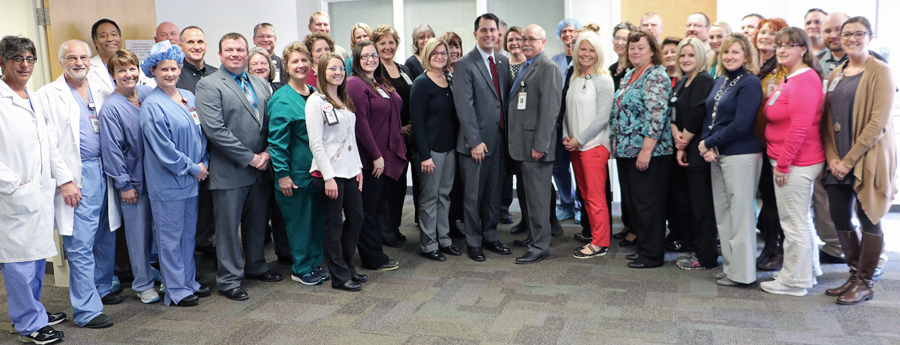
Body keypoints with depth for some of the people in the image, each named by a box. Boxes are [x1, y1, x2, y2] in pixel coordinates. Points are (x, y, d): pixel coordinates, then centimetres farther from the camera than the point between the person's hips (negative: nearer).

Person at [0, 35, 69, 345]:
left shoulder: (34, 100, 15)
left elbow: (48, 146, 18)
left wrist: (65, 178, 11)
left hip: (41, 193, 8)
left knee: (37, 255, 16)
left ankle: (32, 312, 30)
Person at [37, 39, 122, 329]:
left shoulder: (101, 92, 13)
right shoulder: (48, 95, -1)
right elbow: (48, 143, -6)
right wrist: (63, 181, -13)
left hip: (105, 171, 5)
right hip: (77, 178, -5)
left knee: (106, 237, 13)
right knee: (80, 245, -5)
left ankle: (102, 289, 31)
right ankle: (87, 310, 1)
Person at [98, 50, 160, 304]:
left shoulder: (149, 94, 3)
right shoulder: (111, 108, -11)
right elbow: (111, 149, -10)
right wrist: (124, 184, -10)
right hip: (133, 179, -4)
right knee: (138, 232, 5)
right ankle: (143, 284, 19)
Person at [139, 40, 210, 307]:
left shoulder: (189, 97, 9)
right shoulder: (152, 105, -13)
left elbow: (200, 134, 15)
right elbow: (163, 149, -16)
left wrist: (203, 163, 3)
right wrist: (192, 168, -11)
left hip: (192, 179, 7)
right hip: (167, 183, -7)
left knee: (189, 233, 15)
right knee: (170, 237, 3)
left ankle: (189, 281, 28)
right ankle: (176, 290, 14)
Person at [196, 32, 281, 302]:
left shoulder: (260, 84, 13)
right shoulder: (208, 86, -8)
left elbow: (271, 122, 13)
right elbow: (214, 129, -17)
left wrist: (267, 152, -4)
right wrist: (249, 158, -16)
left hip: (260, 169, 6)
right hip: (229, 171, -6)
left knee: (257, 222, 17)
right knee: (228, 227, 3)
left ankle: (256, 266, 35)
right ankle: (229, 279, 15)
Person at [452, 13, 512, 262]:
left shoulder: (503, 62, 11)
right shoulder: (464, 65, -8)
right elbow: (464, 106, -13)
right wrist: (475, 141, -16)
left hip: (498, 139, 6)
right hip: (475, 141, -5)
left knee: (494, 192, 14)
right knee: (473, 194, 4)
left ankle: (490, 236, 28)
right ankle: (473, 241, 18)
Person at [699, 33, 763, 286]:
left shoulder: (750, 83, -10)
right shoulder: (720, 82, 14)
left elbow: (740, 125, -18)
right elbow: (709, 117, 13)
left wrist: (708, 143, -11)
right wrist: (706, 146, -4)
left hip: (741, 155, -8)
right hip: (717, 155, 8)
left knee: (740, 214, -1)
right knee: (722, 213, 13)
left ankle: (742, 273, 9)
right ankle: (729, 266, 24)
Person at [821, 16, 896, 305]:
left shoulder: (879, 72, -6)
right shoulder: (836, 75, 13)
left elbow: (877, 122, -14)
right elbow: (828, 119, 11)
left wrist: (849, 160, -16)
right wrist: (832, 157, -3)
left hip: (867, 159, -6)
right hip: (838, 162, 6)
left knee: (869, 221, 1)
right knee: (840, 219, 8)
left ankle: (865, 283, 13)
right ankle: (855, 275, 25)